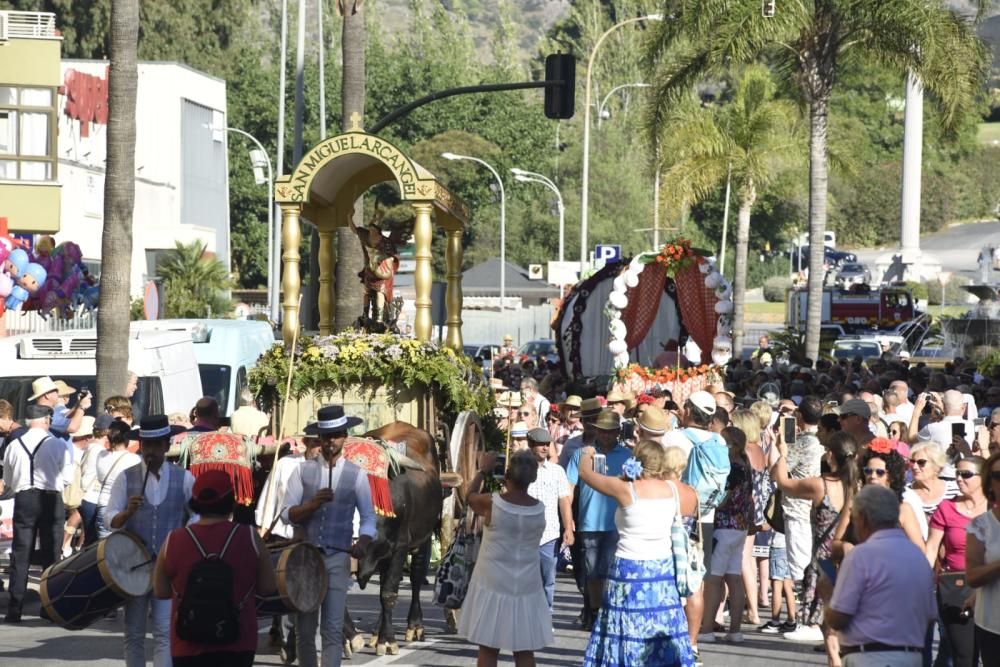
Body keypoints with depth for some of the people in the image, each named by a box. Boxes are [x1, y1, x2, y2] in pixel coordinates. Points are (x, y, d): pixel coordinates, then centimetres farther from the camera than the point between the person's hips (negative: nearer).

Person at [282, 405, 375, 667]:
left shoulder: (356, 475, 3)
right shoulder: (303, 471, 4)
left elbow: (368, 517, 4)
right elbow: (287, 514, -2)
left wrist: (362, 543, -16)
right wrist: (315, 503, -19)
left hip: (337, 559, -1)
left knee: (333, 629, -6)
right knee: (304, 628, 7)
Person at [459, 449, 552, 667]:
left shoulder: (491, 503, -15)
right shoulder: (540, 509, -8)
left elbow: (470, 496, 7)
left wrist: (483, 470, 21)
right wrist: (509, 484, 21)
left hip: (493, 587, -2)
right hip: (526, 590, 2)